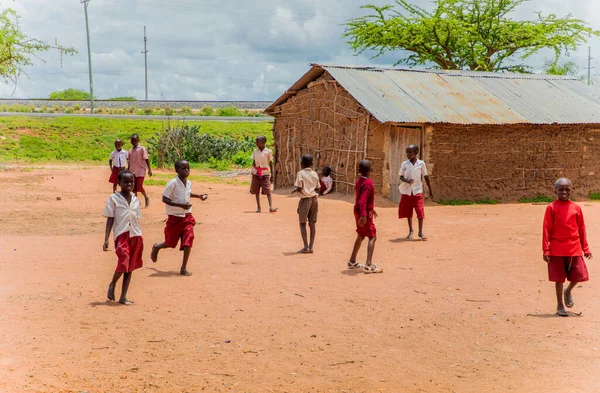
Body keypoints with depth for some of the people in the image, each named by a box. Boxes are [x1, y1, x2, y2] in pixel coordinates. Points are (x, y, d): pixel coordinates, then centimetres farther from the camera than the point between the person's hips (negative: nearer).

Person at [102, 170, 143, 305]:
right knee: (123, 263, -18)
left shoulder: (135, 200, 12)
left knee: (130, 267, 5)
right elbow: (110, 219, -2)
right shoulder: (113, 198, -1)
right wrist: (106, 239, -9)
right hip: (121, 235, -5)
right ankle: (112, 285, 12)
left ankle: (123, 297, 12)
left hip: (135, 236, 5)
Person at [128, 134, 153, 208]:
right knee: (134, 188, 5)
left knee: (139, 187, -14)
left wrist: (149, 169, -20)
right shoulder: (130, 151, 11)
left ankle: (146, 198, 11)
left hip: (140, 171, -6)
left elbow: (146, 159, -12)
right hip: (132, 172, 6)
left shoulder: (142, 149, -6)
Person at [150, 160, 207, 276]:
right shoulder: (172, 183, -18)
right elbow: (164, 199, -20)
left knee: (188, 241, -8)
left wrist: (198, 196, 12)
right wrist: (181, 205, -28)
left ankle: (183, 268, 2)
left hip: (187, 216, 5)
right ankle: (156, 248, 42)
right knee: (171, 243, 8)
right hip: (174, 217, -5)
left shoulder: (189, 183, 4)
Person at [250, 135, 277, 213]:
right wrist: (254, 170, -5)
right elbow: (253, 162, 11)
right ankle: (258, 207, 12)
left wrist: (272, 174, 1)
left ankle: (271, 207, -17)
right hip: (256, 173, 3)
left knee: (268, 190, -11)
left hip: (265, 173, -3)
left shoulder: (268, 151, -1)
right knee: (256, 191, 5)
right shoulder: (255, 151, 8)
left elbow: (271, 163, 4)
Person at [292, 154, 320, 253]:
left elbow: (299, 188, -14)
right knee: (312, 223, 7)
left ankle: (306, 247, -4)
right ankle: (311, 246, 7)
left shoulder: (301, 173, -8)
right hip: (314, 199, 5)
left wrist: (295, 190, 6)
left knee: (303, 224, 1)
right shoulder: (315, 174, 7)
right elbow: (317, 189, 10)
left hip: (305, 199, -5)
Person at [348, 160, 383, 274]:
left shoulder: (359, 181, 8)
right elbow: (362, 201, -30)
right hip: (364, 213, -9)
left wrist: (371, 209, 35)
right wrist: (364, 215, -38)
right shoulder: (368, 183, -20)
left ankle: (352, 261, 32)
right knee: (372, 237, -8)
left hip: (358, 212, 9)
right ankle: (369, 265, -18)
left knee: (360, 236, 21)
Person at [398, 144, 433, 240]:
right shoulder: (404, 164, -1)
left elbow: (426, 177, 6)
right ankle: (410, 230, 23)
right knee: (408, 212, 8)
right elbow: (401, 177, 1)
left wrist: (430, 190, 8)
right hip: (407, 191, 1)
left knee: (420, 211, -9)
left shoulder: (421, 163, -2)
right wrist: (407, 181, -22)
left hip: (417, 190, -1)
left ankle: (420, 231, 0)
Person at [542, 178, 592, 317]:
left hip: (574, 249, 3)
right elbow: (546, 230, -4)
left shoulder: (576, 208, 5)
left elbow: (581, 229, 10)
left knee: (579, 275, 0)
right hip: (557, 249, -2)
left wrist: (585, 249, 10)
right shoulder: (551, 208, -3)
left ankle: (568, 291, 32)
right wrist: (546, 250, -8)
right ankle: (560, 306, 17)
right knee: (559, 278, 4)